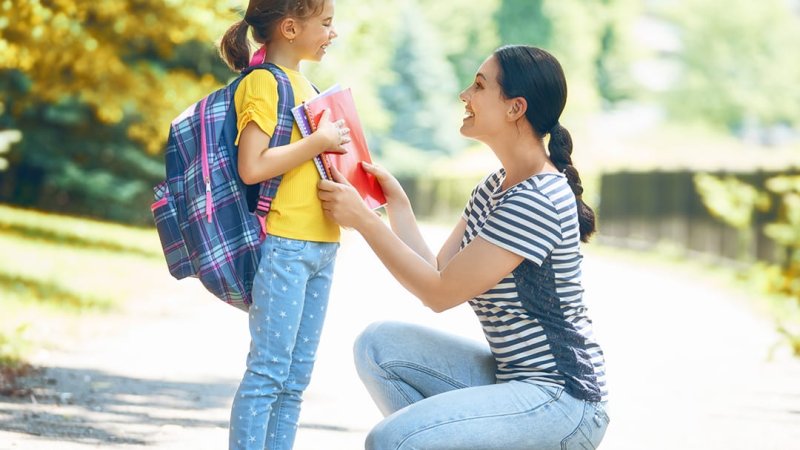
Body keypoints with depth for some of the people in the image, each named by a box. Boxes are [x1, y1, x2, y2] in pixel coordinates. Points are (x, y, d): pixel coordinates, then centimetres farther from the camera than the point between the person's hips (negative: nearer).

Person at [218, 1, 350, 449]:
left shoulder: (305, 86, 18)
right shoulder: (263, 81, -9)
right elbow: (252, 166, -20)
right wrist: (319, 141, -16)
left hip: (320, 244, 9)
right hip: (282, 244, -9)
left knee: (295, 378, 9)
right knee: (268, 371, -8)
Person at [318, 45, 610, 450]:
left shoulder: (538, 201, -20)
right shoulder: (495, 188, 11)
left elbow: (439, 293, -17)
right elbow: (437, 273, 8)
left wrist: (363, 219, -12)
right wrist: (396, 202, 6)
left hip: (563, 400, -10)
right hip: (509, 374, 10)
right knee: (378, 345, 2)